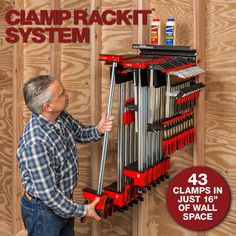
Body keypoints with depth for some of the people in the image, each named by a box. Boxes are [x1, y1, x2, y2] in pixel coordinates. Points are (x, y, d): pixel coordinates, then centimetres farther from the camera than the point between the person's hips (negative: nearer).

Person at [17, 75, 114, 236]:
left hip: (63, 201, 8)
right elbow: (48, 194, -30)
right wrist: (83, 211, -18)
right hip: (44, 210, -8)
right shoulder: (35, 142, -35)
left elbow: (81, 133, 13)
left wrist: (98, 130, -10)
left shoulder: (61, 116, -9)